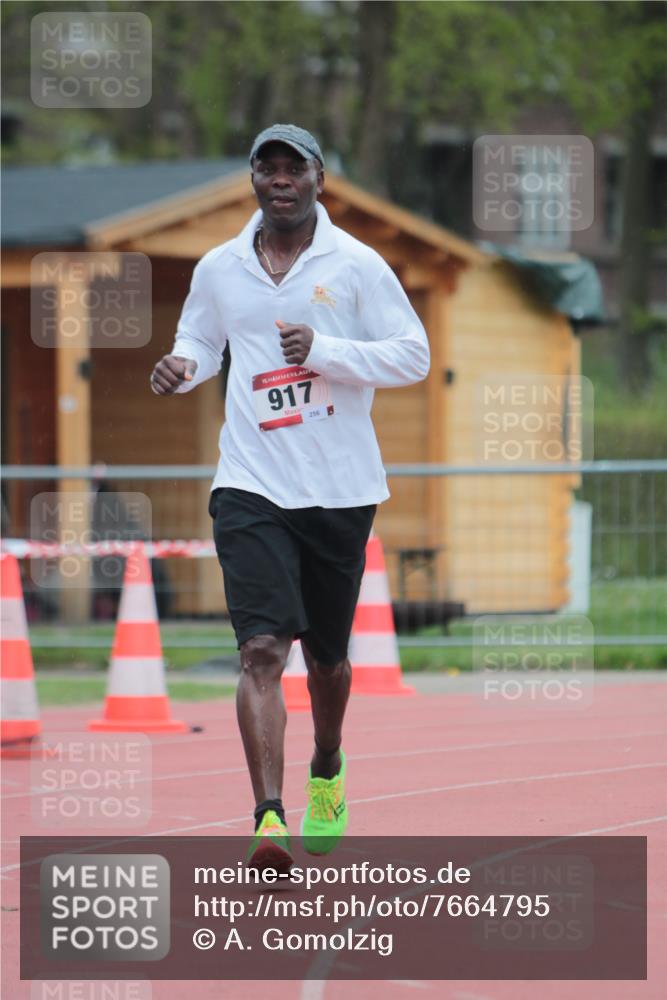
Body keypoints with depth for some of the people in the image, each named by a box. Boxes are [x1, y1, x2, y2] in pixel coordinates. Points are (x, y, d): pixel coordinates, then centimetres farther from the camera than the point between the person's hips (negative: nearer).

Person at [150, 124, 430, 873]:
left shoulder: (356, 265, -2)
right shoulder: (218, 269, 5)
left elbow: (413, 355, -4)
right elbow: (200, 342, 21)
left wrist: (323, 350, -17)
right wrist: (180, 366, -3)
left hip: (341, 492, 0)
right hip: (251, 488, 0)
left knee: (326, 654, 14)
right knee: (262, 648, -16)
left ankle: (326, 775, 43)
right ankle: (269, 819, -24)